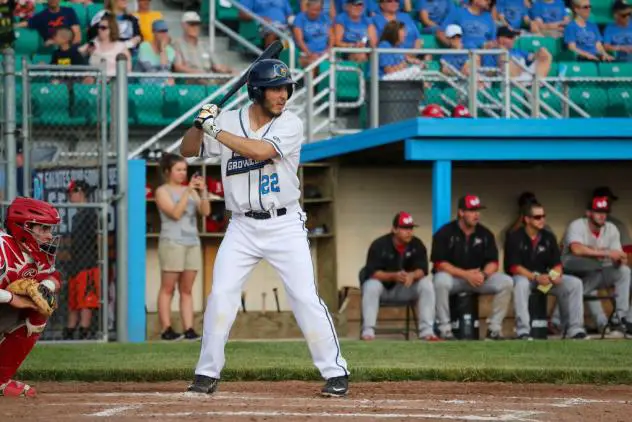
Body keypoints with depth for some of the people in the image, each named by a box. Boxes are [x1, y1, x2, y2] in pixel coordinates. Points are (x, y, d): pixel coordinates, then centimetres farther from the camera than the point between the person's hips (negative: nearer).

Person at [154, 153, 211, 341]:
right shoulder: (162, 191, 0)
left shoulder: (189, 190, 15)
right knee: (168, 288, -4)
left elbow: (205, 212, 5)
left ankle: (189, 329, 0)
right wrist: (188, 191, -16)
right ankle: (166, 329, -5)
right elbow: (175, 213, -13)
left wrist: (203, 191, -8)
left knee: (187, 290, 3)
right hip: (172, 242, -6)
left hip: (193, 243, 6)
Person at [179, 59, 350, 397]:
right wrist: (201, 123, -14)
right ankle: (207, 373, 6)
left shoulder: (291, 124, -8)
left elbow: (260, 151, -24)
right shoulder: (228, 121, 1)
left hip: (285, 226, -2)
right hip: (242, 228, 2)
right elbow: (187, 150, 6)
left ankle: (335, 372, 2)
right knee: (221, 296, -5)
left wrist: (215, 129, -21)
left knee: (306, 298, -7)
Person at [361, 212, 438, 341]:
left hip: (405, 289, 3)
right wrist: (394, 276, -40)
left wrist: (412, 275, -39)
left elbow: (422, 269, -14)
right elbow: (372, 272, -23)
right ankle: (368, 331, -36)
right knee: (371, 286, -35)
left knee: (427, 284, -22)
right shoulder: (379, 245, -16)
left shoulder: (417, 245, -6)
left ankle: (427, 331, -26)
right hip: (383, 286, -3)